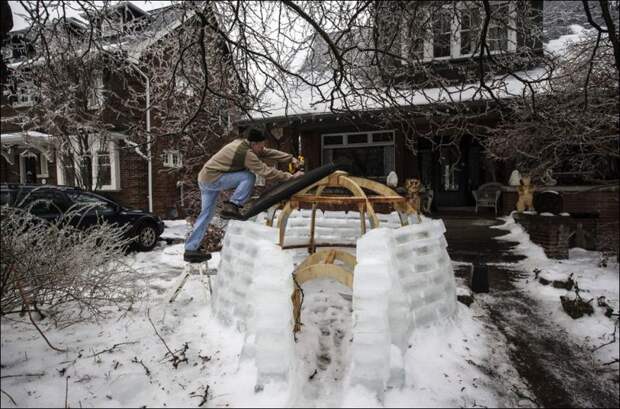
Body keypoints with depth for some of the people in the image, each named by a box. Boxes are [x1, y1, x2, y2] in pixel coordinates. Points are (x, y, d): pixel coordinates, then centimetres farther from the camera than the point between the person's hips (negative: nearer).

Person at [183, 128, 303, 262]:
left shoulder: (242, 143, 7)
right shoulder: (246, 153, -20)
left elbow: (269, 153, 9)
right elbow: (266, 171, -21)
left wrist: (290, 158, 3)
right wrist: (290, 176, -16)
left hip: (204, 177, 10)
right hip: (212, 179, -10)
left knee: (207, 214, 14)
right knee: (249, 177, -14)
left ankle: (191, 250, 18)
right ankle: (231, 207, -15)